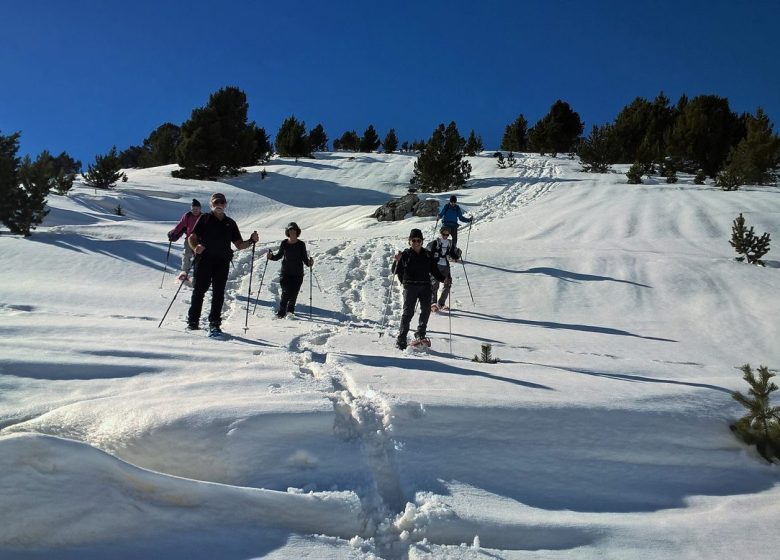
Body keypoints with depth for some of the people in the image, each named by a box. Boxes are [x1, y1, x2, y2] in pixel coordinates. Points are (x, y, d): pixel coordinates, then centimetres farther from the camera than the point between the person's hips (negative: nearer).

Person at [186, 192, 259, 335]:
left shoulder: (230, 223, 17)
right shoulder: (205, 219, 7)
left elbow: (239, 245, 17)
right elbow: (191, 238, 2)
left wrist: (251, 241, -1)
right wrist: (195, 247, -19)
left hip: (223, 262, 3)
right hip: (205, 259, -3)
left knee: (219, 293, -1)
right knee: (199, 290, -2)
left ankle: (214, 323, 3)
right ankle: (193, 322, 4)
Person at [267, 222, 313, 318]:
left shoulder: (301, 244, 0)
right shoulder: (284, 243, 3)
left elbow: (304, 259, 0)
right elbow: (279, 255, 13)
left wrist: (309, 262, -20)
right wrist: (271, 256, -4)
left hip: (298, 274, 0)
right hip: (286, 273, 0)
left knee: (293, 294, 4)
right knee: (286, 292, -12)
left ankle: (290, 310, 26)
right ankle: (281, 311, 1)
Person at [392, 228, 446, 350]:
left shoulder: (427, 255, 14)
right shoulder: (406, 254, 5)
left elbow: (434, 270, 17)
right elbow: (396, 271, 3)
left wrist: (442, 278, 2)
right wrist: (397, 261, -15)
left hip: (425, 286, 3)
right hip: (410, 286, -3)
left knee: (426, 309, -10)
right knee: (408, 311, -9)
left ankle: (420, 334, 3)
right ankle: (401, 338, -4)